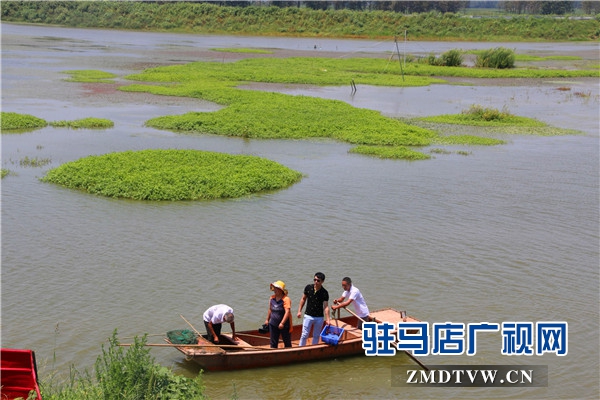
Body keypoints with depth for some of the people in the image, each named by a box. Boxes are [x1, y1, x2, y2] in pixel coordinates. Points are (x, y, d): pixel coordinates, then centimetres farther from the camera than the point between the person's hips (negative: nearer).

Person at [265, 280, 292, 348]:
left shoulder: (286, 299, -17)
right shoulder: (272, 298, 5)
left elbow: (287, 312, -24)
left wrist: (282, 323, -29)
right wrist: (267, 320, 21)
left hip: (284, 325, -6)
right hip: (273, 324, 6)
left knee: (287, 343, 7)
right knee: (273, 343, 11)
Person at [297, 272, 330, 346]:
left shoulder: (324, 293, -12)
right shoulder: (308, 287, -6)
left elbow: (326, 306, -14)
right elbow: (303, 299, 7)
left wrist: (327, 319, -22)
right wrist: (299, 311, 4)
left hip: (319, 318, 0)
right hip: (308, 316, 1)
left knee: (316, 336, 11)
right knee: (304, 335, -2)